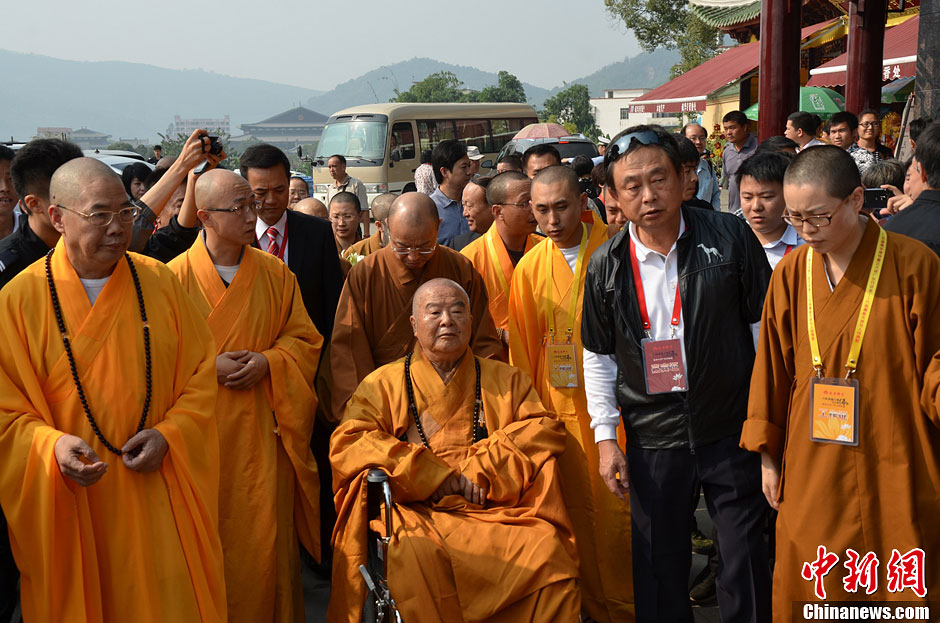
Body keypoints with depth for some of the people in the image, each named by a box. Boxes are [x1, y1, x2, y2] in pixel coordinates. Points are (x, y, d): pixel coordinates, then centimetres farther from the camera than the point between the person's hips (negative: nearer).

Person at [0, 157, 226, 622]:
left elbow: (200, 373, 3)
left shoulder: (158, 281, 0)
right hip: (70, 511, -1)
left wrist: (171, 433, -12)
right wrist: (50, 445, -22)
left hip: (158, 494, 2)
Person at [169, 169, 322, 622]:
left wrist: (267, 361, -12)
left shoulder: (276, 274, 4)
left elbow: (305, 339, 6)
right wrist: (208, 366, -15)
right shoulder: (175, 277, -3)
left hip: (261, 429, 1)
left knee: (267, 532, 3)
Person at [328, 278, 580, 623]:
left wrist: (478, 467, -8)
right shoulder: (385, 383, 15)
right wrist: (435, 475, -7)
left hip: (495, 512, 1)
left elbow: (546, 429, 7)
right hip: (417, 514, -1)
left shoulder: (505, 380, 20)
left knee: (547, 549, -28)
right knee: (413, 554, -35)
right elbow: (347, 444, 1)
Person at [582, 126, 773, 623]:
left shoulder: (730, 237, -6)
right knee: (658, 563, 13)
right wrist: (605, 437, 3)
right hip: (652, 439, 2)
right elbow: (598, 358, 7)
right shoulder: (606, 266, -1)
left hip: (731, 430, -1)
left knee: (745, 562, 8)